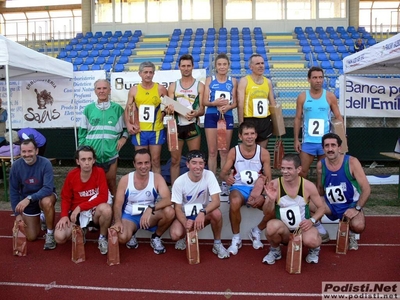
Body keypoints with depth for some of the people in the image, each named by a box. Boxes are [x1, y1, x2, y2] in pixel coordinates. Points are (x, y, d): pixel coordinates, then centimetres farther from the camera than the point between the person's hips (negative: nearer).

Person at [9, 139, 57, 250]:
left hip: (45, 195, -3)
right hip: (26, 201, 3)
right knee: (31, 237, 3)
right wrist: (17, 214, -6)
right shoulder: (16, 166, -15)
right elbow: (13, 191, -5)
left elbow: (48, 188, -31)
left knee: (46, 202, -41)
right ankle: (39, 219, 37)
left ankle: (50, 234, -17)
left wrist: (29, 198, -43)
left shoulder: (45, 163, -25)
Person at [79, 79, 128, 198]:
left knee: (111, 182, 10)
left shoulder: (117, 108, 3)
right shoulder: (88, 109, 5)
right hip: (91, 154, 0)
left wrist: (123, 138, -5)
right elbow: (82, 132, 9)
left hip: (111, 153, 0)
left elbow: (125, 128, 13)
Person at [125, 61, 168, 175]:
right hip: (139, 131, 1)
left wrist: (162, 115, -6)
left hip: (156, 130, -1)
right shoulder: (134, 90, 3)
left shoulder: (160, 89, 0)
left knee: (155, 161, 6)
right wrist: (128, 124, -7)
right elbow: (128, 109, 6)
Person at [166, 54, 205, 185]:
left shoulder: (200, 86, 3)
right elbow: (169, 107, 5)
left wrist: (195, 113, -24)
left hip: (192, 126, -2)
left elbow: (202, 109, -1)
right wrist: (169, 109, -20)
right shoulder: (173, 86, 10)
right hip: (176, 126, 2)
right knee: (175, 161, 7)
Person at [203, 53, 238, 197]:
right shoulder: (209, 80, 6)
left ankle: (224, 183, 11)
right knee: (212, 151, 1)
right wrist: (216, 103, -20)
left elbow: (235, 102, 6)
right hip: (211, 117, -1)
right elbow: (205, 101, -1)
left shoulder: (233, 81, 9)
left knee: (224, 152, 5)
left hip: (227, 117, 1)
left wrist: (228, 106, -15)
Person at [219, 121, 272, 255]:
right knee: (235, 202, -37)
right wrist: (226, 177, -32)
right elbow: (222, 173, -6)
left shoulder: (264, 153, -4)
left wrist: (262, 196, -20)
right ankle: (236, 238, -10)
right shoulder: (234, 151, -4)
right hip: (239, 187, -1)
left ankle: (256, 232, 10)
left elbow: (269, 180, -1)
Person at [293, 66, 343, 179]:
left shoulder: (330, 96, -1)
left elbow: (338, 116, 2)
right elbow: (298, 119, 3)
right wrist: (296, 139, -2)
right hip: (308, 141, 0)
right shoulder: (302, 97, 0)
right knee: (302, 170, 4)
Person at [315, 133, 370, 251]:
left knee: (358, 226, -33)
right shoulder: (320, 165, -6)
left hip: (351, 205, -2)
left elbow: (366, 189, -15)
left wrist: (357, 209, -20)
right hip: (331, 206, 2)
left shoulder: (351, 162, -15)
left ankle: (351, 234, 8)